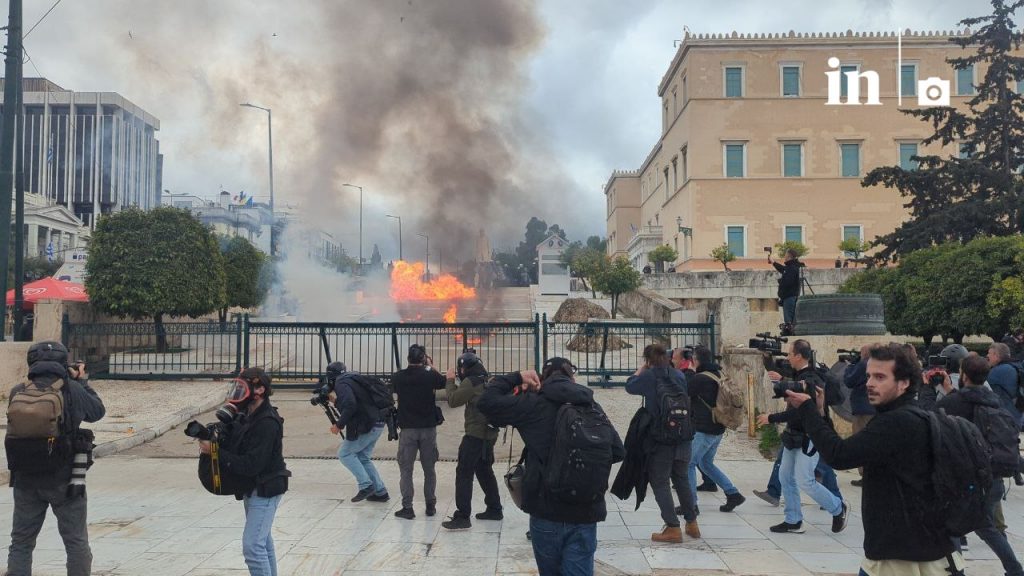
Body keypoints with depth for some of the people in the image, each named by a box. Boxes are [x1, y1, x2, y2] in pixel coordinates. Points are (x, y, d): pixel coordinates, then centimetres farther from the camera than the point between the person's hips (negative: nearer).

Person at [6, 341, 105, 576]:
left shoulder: (17, 393, -3)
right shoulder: (72, 390, -11)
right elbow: (98, 411, 4)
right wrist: (83, 381, 17)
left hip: (25, 481, 3)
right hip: (64, 481, -3)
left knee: (20, 544, 16)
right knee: (76, 543, 9)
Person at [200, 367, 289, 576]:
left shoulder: (267, 424, -25)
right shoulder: (248, 415, 5)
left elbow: (251, 465, -28)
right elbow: (234, 447, 10)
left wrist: (215, 451, -24)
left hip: (265, 490, -10)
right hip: (253, 488, 10)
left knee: (252, 545, -12)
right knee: (263, 541, 20)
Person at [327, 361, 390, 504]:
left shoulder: (341, 384, -8)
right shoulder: (353, 379, 21)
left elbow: (350, 406, -22)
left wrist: (339, 425, -15)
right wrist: (336, 401, 28)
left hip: (365, 426, -9)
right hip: (377, 425, 9)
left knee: (344, 453, 4)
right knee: (363, 457, 17)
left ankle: (365, 485, -3)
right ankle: (380, 492, 15)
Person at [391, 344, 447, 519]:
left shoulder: (398, 377, -5)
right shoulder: (430, 375, -8)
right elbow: (444, 383, 13)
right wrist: (431, 367, 22)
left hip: (407, 429, 0)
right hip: (428, 428, 0)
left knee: (406, 470, 7)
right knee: (429, 469, 13)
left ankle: (407, 508, 4)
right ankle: (430, 506, 19)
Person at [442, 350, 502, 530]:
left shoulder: (471, 382, -14)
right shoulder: (487, 381, 12)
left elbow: (453, 400, -11)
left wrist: (450, 380, 0)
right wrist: (456, 382, 14)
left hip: (475, 435, -9)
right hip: (489, 434, 9)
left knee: (463, 473, -6)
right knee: (485, 471, 20)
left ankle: (462, 517, -8)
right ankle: (494, 509, 29)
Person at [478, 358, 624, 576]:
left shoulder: (533, 404, -5)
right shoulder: (592, 406, 4)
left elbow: (486, 401, -4)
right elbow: (618, 451, 8)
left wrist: (516, 377, 4)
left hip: (546, 513, -1)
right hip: (585, 514, 2)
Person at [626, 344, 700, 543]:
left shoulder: (649, 376, -9)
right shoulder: (679, 375, 5)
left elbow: (630, 385, 8)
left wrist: (642, 368, 18)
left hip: (660, 438, -5)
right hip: (683, 437, 6)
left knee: (660, 482, 2)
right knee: (681, 478, 19)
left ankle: (673, 528, -2)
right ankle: (692, 524, 27)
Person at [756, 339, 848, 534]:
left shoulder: (809, 380, -22)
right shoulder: (799, 376, 9)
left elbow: (798, 412, -28)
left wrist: (771, 418, -22)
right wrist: (782, 380, 23)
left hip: (808, 437, -10)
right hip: (794, 435, 10)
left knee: (805, 481, -7)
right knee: (785, 477, 10)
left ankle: (838, 508, 14)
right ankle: (793, 521, 18)